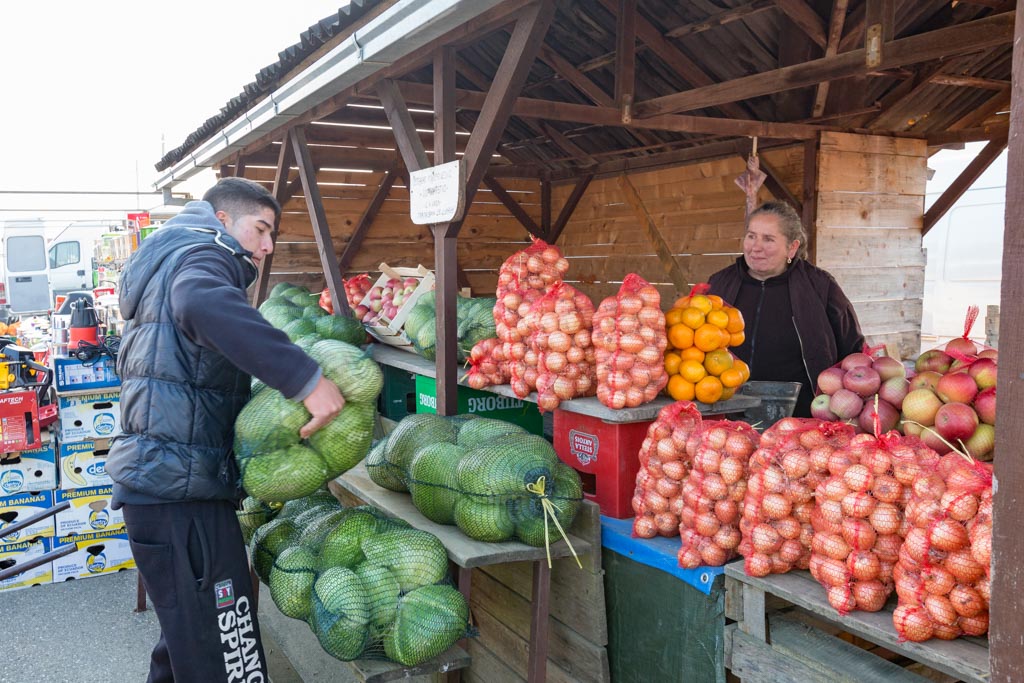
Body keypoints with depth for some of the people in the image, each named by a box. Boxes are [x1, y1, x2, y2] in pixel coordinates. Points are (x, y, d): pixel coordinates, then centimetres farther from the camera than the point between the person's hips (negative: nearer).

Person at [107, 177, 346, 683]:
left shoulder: (167, 263, 25)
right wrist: (306, 379, -37)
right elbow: (202, 303, -33)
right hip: (182, 488, -10)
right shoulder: (204, 253, -7)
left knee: (187, 632, 21)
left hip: (159, 481, 10)